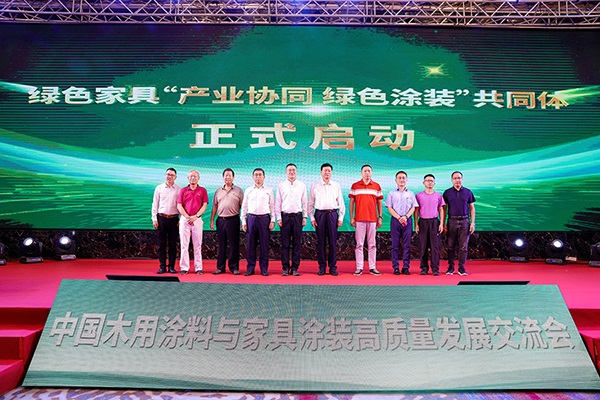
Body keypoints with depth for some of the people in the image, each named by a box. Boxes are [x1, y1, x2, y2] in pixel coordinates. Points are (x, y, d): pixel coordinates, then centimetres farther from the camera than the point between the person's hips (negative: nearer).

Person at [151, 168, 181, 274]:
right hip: (161, 218, 1)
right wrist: (154, 219, 2)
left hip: (174, 219, -1)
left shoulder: (179, 189, 5)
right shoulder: (159, 188, 9)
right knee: (162, 243, 3)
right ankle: (162, 266, 9)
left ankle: (171, 266, 9)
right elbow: (155, 204, 9)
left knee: (173, 244, 2)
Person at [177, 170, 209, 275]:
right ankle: (184, 267, 7)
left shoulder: (202, 190, 7)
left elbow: (204, 205, 0)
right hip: (184, 219, 1)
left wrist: (196, 216, -12)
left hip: (197, 219, -1)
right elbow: (179, 206, 3)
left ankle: (198, 268, 7)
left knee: (198, 245, 2)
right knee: (184, 244, 1)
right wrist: (187, 217, -9)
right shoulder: (183, 190, 10)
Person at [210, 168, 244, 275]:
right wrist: (212, 220, 10)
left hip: (233, 220, -3)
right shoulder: (218, 191, 14)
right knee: (221, 245, 7)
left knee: (234, 245, 0)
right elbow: (214, 206, 16)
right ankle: (220, 267, 15)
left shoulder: (238, 190, 4)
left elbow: (243, 206, 2)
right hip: (220, 220, 3)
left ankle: (234, 267, 9)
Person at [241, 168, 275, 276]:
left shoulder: (269, 190, 8)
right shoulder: (248, 191, 12)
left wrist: (272, 220, -1)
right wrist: (243, 221, 6)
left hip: (264, 218, -1)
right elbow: (244, 206, 13)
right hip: (251, 218, 1)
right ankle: (250, 268, 12)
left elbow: (272, 206, 7)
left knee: (264, 245, 1)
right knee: (250, 245, 3)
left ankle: (264, 268, 10)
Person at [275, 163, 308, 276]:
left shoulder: (302, 186, 9)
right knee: (285, 243, 1)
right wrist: (279, 218, -1)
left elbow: (304, 202, 10)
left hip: (297, 216, 1)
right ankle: (285, 268, 8)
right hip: (285, 216, -1)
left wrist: (304, 217, 4)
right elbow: (277, 203, 6)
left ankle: (295, 268, 9)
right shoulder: (281, 186, 6)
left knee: (297, 243, 2)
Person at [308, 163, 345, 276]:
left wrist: (341, 218, 3)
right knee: (321, 241, 2)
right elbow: (310, 204, 8)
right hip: (320, 214, 0)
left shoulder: (336, 186, 10)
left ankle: (333, 267, 9)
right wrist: (312, 218, 0)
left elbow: (341, 203, 10)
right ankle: (322, 266, 10)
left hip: (332, 214, 0)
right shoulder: (315, 186, 8)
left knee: (333, 241, 1)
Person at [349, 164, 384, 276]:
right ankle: (359, 268, 6)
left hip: (373, 219, 1)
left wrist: (380, 217, 4)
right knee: (359, 244, 1)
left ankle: (372, 268, 11)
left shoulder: (377, 186, 9)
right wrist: (351, 218, 0)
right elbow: (351, 203, 6)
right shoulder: (355, 186, 6)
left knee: (372, 244, 5)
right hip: (359, 219, -1)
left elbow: (380, 203, 11)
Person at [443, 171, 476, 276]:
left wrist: (473, 223, 0)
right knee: (451, 246, 3)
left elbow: (472, 208, 9)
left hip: (464, 221, 0)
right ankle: (450, 267, 11)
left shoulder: (468, 192, 7)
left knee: (463, 246, 1)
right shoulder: (447, 192, 6)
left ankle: (461, 267, 9)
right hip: (452, 221, 0)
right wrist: (443, 224, 0)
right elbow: (444, 209, 7)